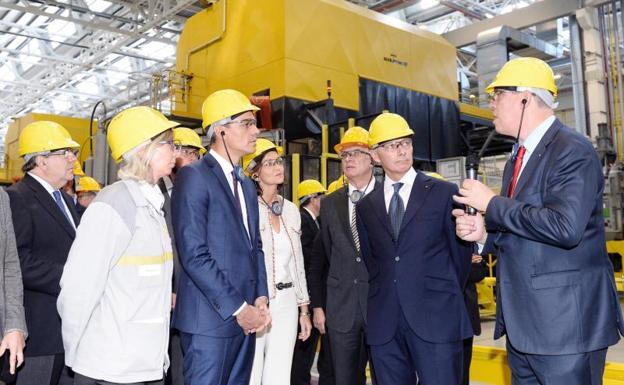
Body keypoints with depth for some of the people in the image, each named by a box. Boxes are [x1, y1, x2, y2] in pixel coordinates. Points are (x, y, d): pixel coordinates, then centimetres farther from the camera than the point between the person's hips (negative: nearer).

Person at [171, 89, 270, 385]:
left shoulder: (247, 185, 17)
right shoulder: (193, 176, -9)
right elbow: (193, 255, -16)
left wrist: (260, 297, 3)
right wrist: (237, 308, -14)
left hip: (246, 317, 7)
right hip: (210, 318, -7)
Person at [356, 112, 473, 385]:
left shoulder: (444, 193, 2)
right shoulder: (366, 206, 11)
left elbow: (461, 250, 7)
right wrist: (382, 298, 10)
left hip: (435, 319, -3)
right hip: (384, 324, 3)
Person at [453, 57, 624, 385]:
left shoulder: (573, 151, -12)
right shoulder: (516, 160, 15)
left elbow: (564, 227, -27)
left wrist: (492, 204, -18)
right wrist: (483, 232, 1)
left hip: (565, 323, -8)